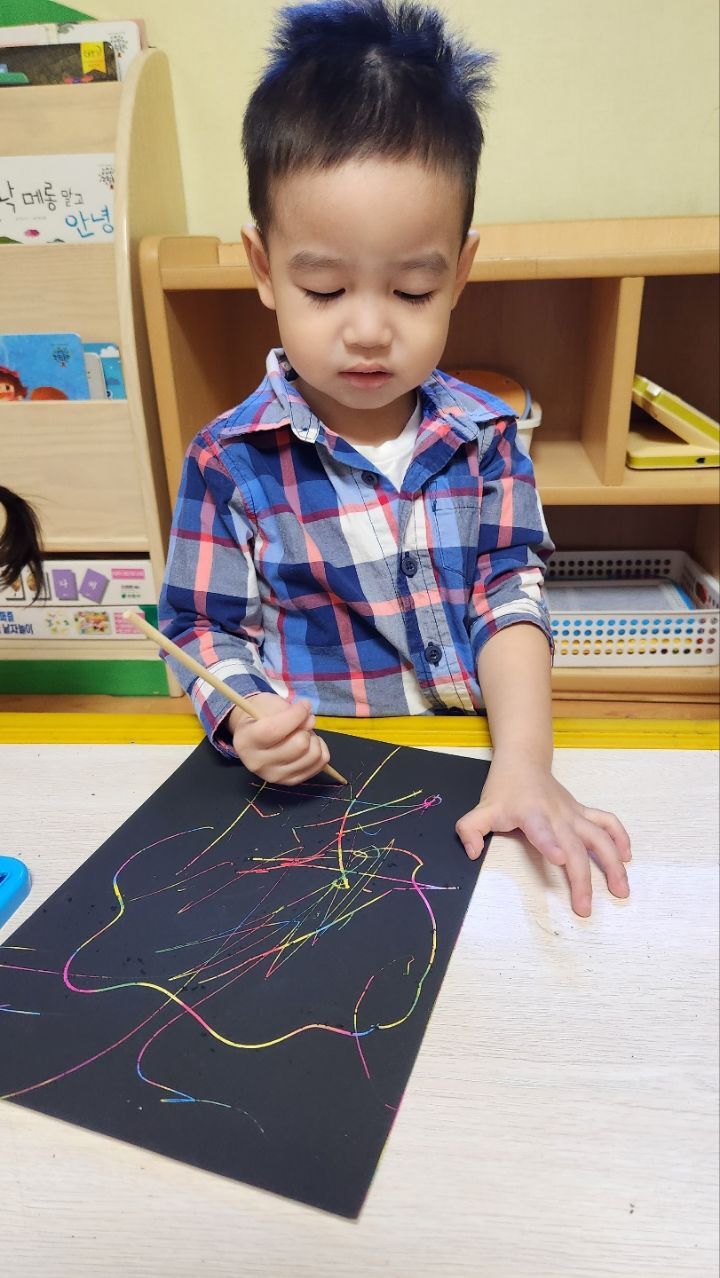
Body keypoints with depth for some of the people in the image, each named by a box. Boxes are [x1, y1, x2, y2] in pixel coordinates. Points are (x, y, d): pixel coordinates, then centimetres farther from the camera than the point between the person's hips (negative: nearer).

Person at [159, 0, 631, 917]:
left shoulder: (483, 435, 1)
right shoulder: (229, 462, -7)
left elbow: (510, 598, -4)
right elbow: (206, 630, -1)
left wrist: (523, 763, -17)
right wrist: (244, 717, -22)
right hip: (316, 782, 0)